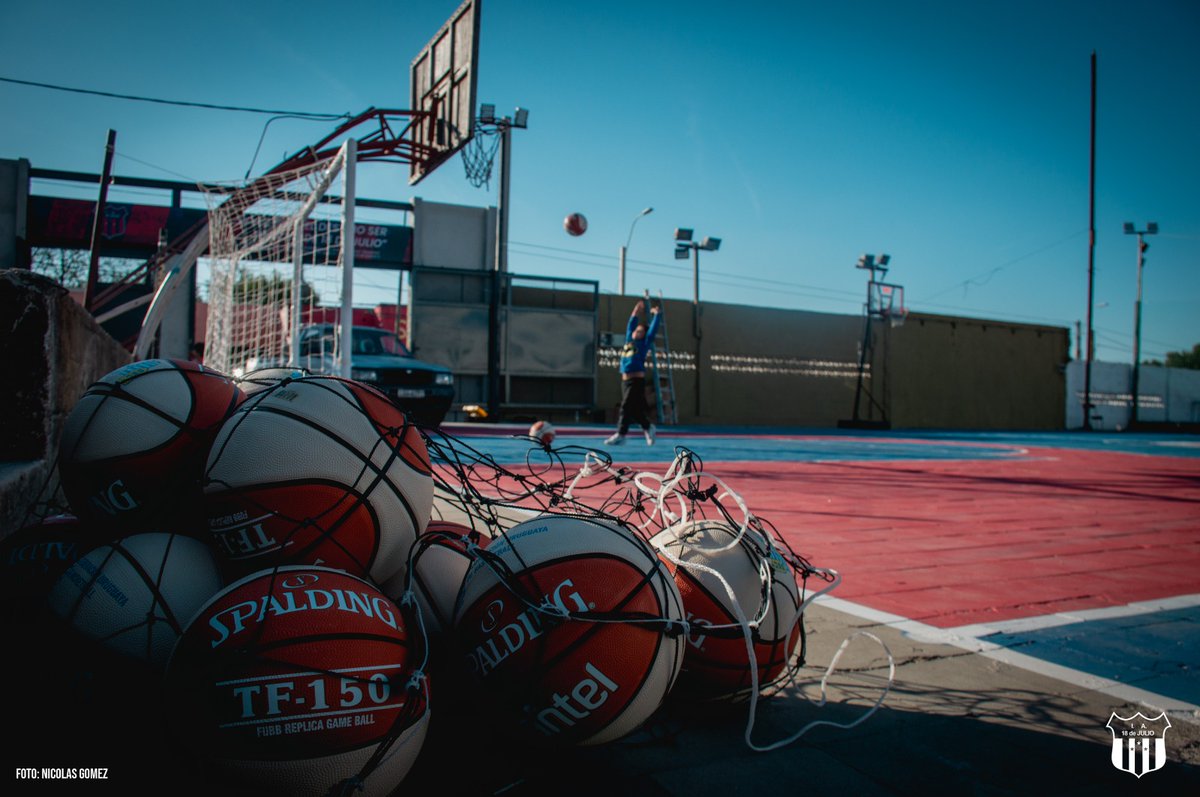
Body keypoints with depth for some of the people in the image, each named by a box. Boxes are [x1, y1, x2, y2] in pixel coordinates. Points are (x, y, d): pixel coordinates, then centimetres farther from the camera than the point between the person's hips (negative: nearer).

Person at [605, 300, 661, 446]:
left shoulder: (644, 344, 2)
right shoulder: (629, 341, 16)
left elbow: (653, 329, 1)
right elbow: (630, 326, 28)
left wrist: (656, 315, 10)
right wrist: (635, 313, 31)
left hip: (637, 380, -6)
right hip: (625, 380, 6)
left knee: (627, 407, -10)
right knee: (636, 409, 9)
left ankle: (620, 435, -11)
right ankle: (648, 427, 25)